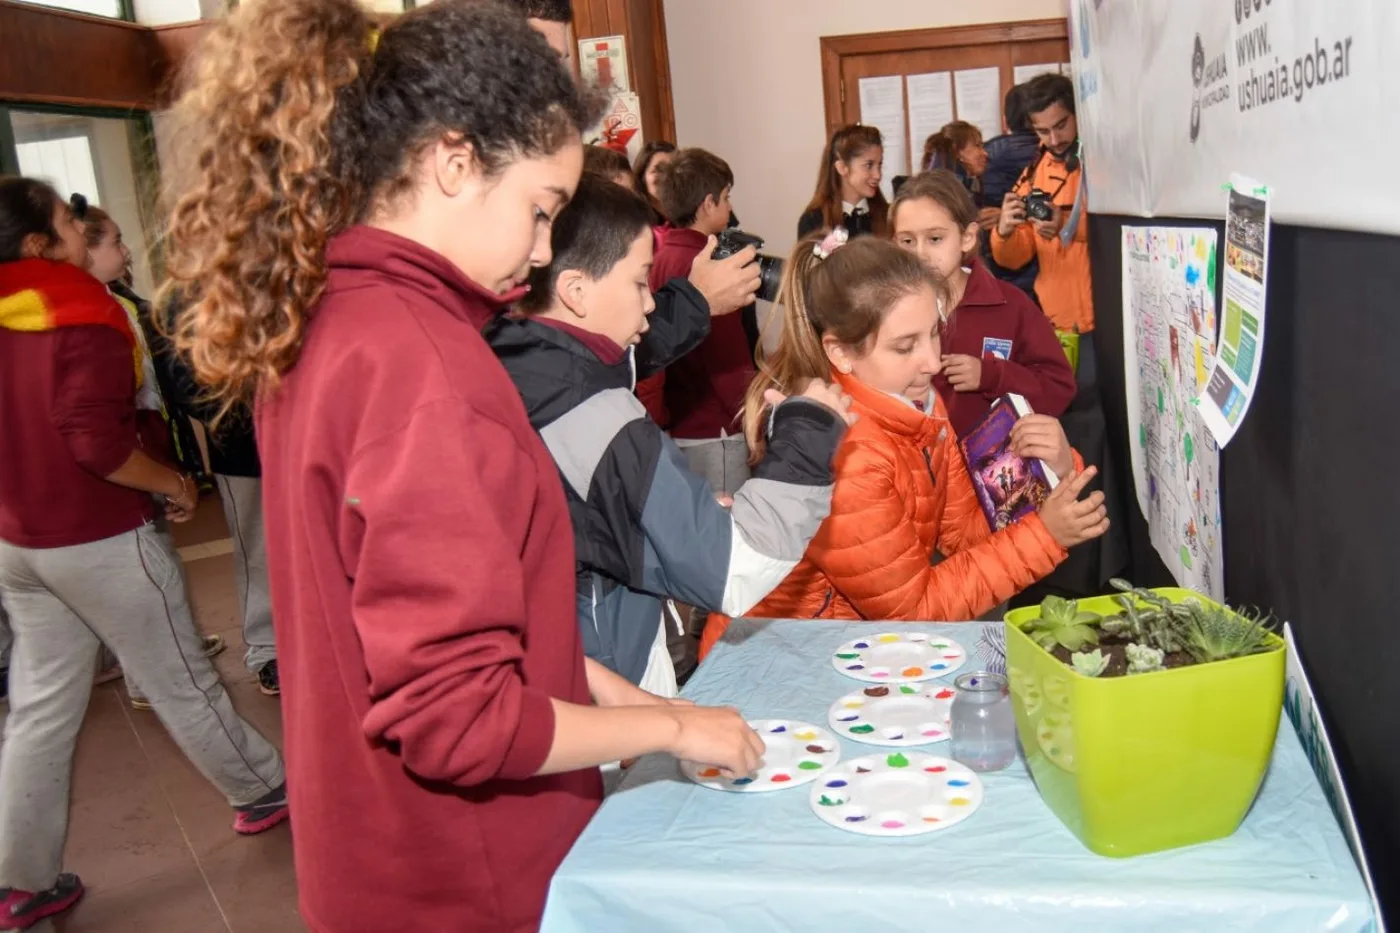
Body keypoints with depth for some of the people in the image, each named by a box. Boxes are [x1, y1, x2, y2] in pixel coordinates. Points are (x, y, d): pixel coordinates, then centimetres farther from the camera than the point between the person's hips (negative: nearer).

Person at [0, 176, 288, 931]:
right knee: (180, 680, 9)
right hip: (99, 539, -7)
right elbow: (99, 443, -26)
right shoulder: (81, 319, -18)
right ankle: (262, 790, 28)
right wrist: (171, 482, -11)